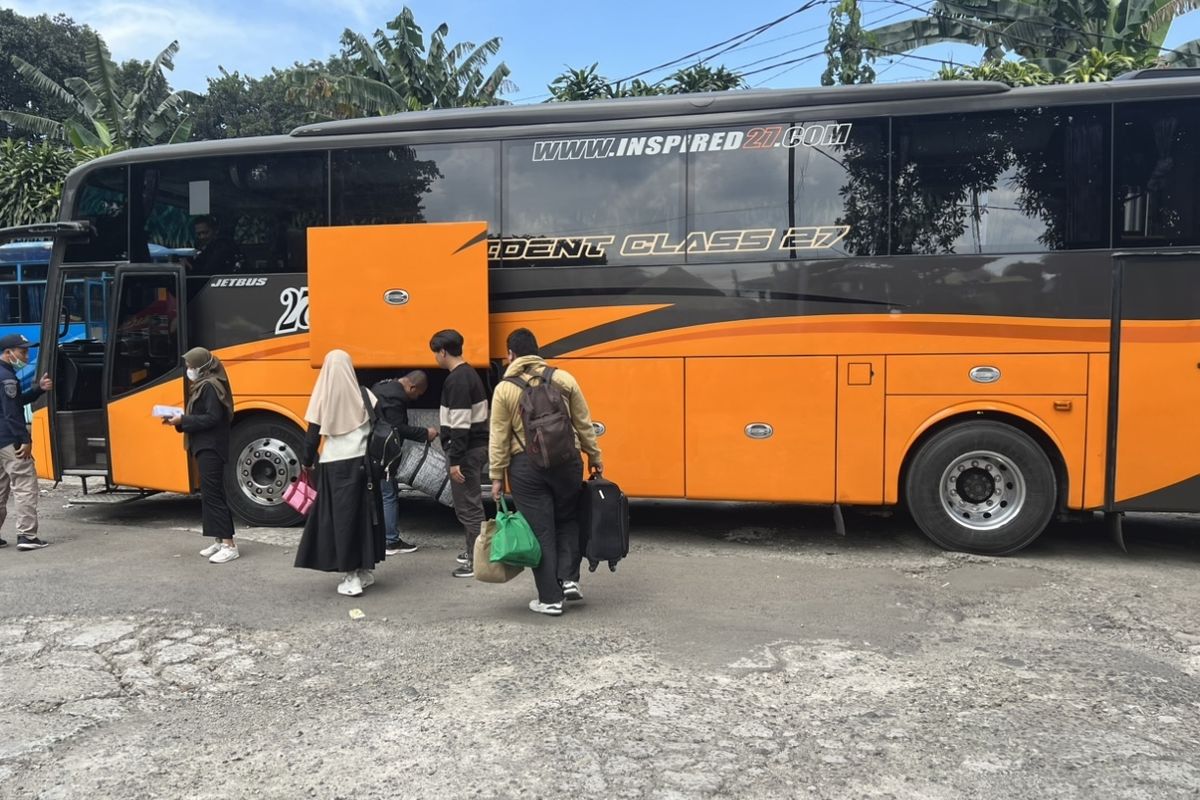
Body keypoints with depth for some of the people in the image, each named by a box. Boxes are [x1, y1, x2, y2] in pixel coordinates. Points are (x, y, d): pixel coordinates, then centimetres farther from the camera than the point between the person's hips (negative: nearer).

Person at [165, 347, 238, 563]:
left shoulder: (210, 386, -14)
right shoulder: (203, 385, 16)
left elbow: (213, 418, -21)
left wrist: (183, 421, -18)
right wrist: (180, 420, 3)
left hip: (211, 448, -10)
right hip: (205, 447, 10)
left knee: (212, 494, -11)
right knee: (211, 494, 12)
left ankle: (229, 544, -11)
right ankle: (219, 541, 18)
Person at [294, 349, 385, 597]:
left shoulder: (323, 398, -5)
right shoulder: (363, 396, -1)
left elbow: (313, 435, -1)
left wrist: (307, 463, 12)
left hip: (334, 465, -2)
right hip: (361, 462, 2)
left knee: (341, 516, 3)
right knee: (364, 513, 13)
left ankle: (351, 578, 1)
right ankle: (366, 570, 21)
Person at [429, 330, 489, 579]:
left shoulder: (456, 380, -18)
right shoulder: (470, 374, 13)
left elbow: (460, 425, -22)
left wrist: (455, 460, -21)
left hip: (467, 451, -10)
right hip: (477, 446, 10)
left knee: (468, 506, -5)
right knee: (471, 503, 19)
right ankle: (475, 550, 29)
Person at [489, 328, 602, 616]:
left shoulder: (504, 389, -2)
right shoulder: (564, 379, 2)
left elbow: (499, 439, -2)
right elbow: (584, 424, 6)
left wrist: (497, 476, 5)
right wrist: (595, 457, 17)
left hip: (526, 466, -2)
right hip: (566, 461, 2)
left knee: (540, 531, 5)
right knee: (568, 519, 22)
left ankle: (550, 599, 10)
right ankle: (569, 579, 11)